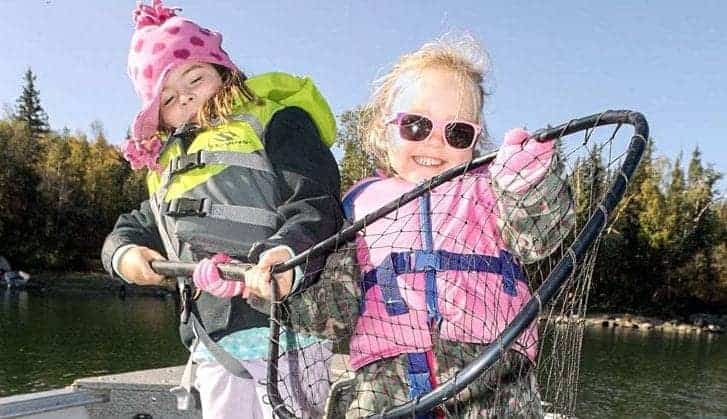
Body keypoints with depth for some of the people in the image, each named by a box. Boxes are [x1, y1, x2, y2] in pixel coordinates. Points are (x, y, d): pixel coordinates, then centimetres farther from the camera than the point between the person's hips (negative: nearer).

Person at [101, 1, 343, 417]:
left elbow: (314, 206, -13)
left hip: (282, 325, -7)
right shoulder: (170, 164, 22)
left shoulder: (277, 122, -1)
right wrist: (123, 250, 5)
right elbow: (140, 225, 28)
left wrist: (289, 252, -33)